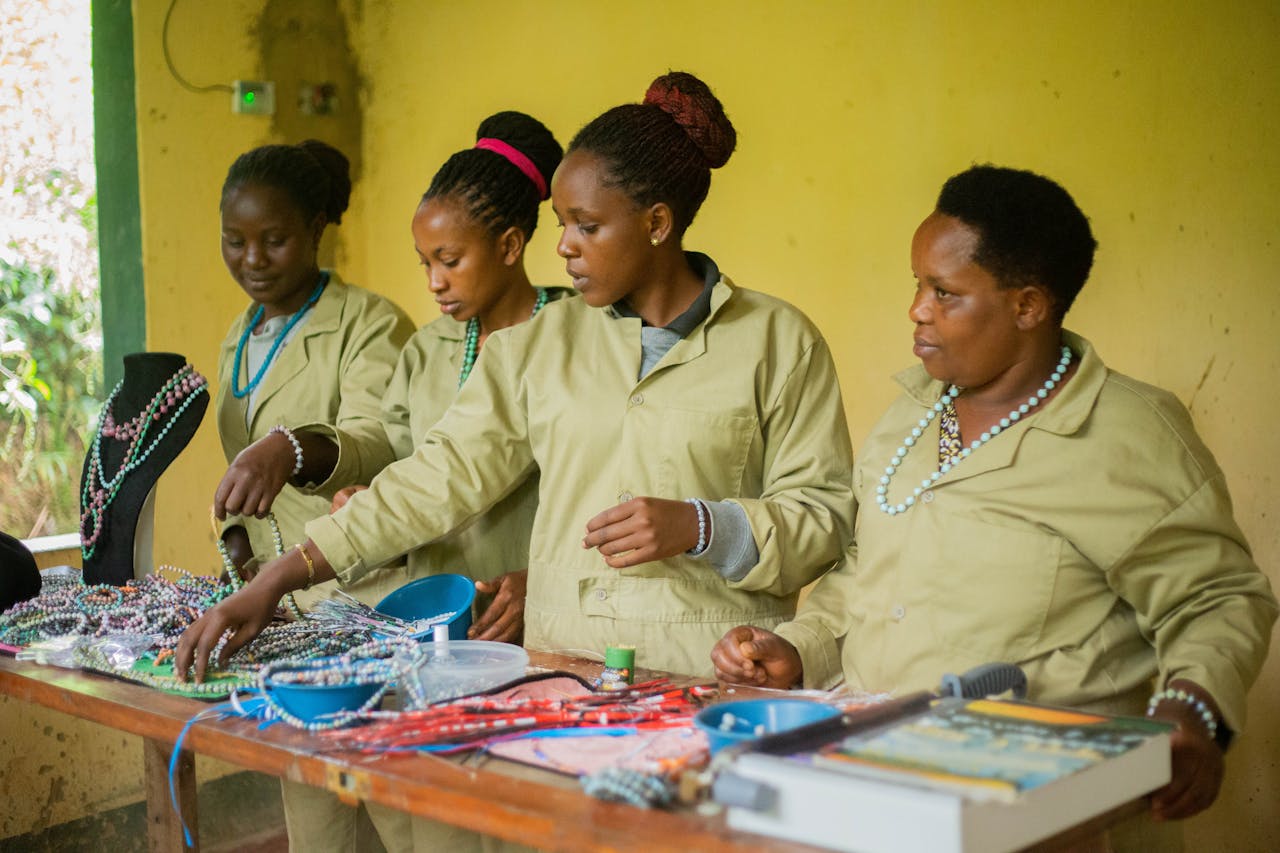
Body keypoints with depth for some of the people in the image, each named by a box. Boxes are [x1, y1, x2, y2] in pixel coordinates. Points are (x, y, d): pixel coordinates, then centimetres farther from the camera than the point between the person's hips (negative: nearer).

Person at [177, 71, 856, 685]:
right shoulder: (541, 343, 10)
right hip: (561, 669, 3)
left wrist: (699, 525, -14)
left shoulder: (778, 341, 2)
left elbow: (827, 510, 2)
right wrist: (278, 579, -1)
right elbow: (444, 474, 6)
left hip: (718, 680, -2)